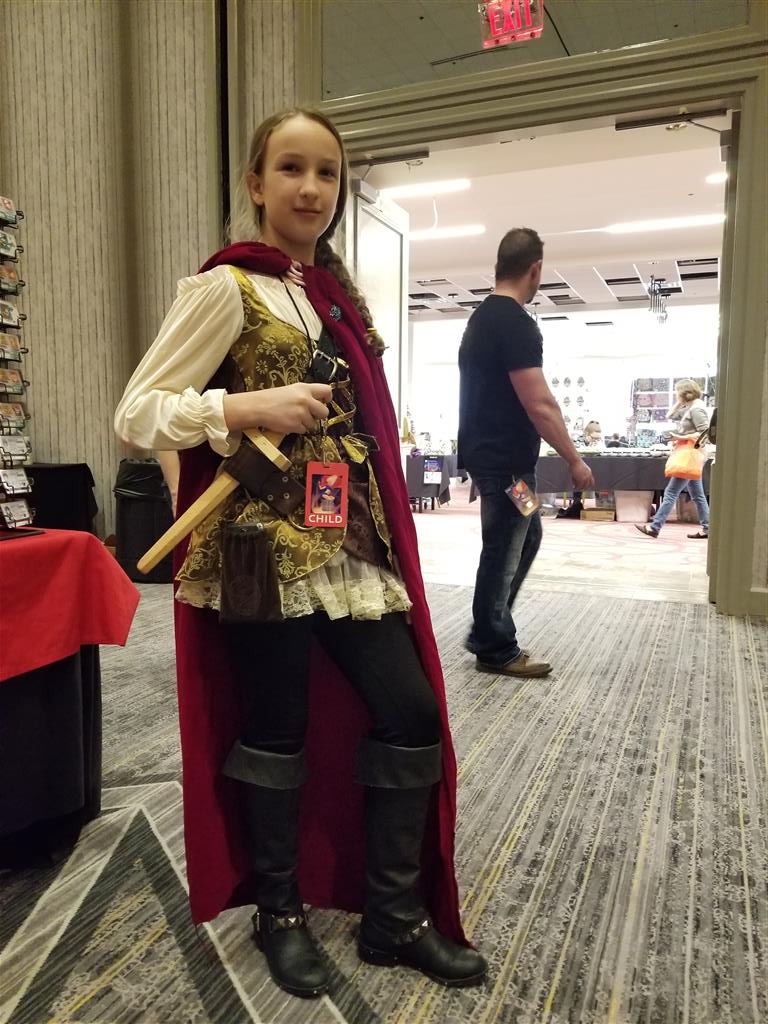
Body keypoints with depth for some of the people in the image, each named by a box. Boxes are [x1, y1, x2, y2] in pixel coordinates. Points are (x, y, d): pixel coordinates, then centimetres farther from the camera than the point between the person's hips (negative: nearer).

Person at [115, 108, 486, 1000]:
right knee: (278, 730, 7)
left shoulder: (335, 289, 16)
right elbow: (136, 413, -8)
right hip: (263, 551, -7)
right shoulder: (225, 288, -5)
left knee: (412, 713, 6)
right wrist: (249, 408, -21)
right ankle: (280, 914, 33)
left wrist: (385, 530, 18)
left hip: (350, 546, 7)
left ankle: (394, 914, 26)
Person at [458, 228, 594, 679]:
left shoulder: (481, 317, 13)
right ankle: (496, 649, 15)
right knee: (503, 550, 1)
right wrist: (574, 459, -14)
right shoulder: (517, 323, -18)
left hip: (489, 452, 10)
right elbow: (539, 404, -22)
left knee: (527, 534, 20)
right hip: (506, 460, -10)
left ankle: (487, 632, 27)